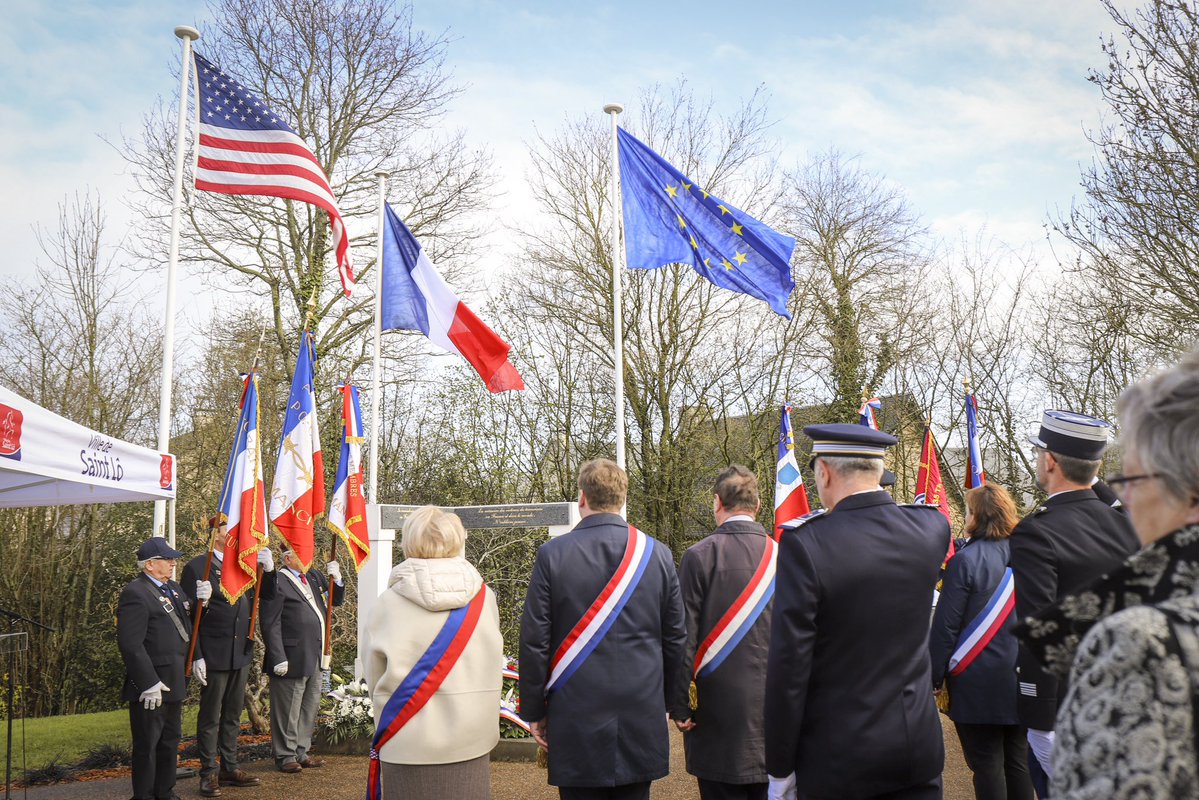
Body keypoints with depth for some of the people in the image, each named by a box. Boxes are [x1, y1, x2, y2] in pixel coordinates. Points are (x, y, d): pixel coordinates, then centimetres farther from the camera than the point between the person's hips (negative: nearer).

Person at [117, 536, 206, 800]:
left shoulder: (173, 588, 12)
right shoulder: (135, 593, -17)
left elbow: (186, 627, 22)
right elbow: (131, 645, -23)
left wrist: (201, 601, 2)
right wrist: (149, 684, -24)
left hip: (173, 683, 9)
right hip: (151, 687, -9)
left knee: (170, 741, 19)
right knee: (147, 746, 3)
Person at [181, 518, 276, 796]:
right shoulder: (197, 567, -9)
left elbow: (267, 596, 13)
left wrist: (268, 569, -5)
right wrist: (195, 657, -13)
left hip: (242, 654, 6)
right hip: (214, 656, -6)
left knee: (233, 715, 15)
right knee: (210, 717, 4)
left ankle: (230, 768, 25)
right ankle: (209, 773, 14)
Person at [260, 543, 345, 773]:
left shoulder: (313, 576, 12)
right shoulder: (277, 583, -13)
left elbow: (337, 600, 20)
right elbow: (270, 625, -15)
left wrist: (336, 579, 0)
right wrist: (278, 658, -19)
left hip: (315, 657, 8)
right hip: (293, 658, -8)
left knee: (310, 706, 16)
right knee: (288, 709, 2)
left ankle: (301, 752, 29)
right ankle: (285, 756, 16)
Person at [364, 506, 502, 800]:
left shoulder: (388, 604, -9)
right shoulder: (485, 598, -7)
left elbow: (374, 678, 0)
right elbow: (491, 669, -2)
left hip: (408, 746, -1)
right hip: (471, 743, 1)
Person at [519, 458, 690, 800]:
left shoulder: (552, 554, -8)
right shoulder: (658, 554, -1)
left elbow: (535, 641, -6)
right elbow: (676, 639, 3)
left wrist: (534, 711, 4)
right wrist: (678, 706, 13)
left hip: (576, 719, -2)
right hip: (642, 718, 3)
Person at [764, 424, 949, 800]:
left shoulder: (805, 544, -19)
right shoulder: (932, 527, -4)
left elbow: (789, 666, -17)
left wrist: (780, 770, -7)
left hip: (838, 758, -4)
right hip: (919, 744, 5)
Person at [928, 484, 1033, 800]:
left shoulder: (965, 560, -15)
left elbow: (946, 625, -14)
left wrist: (934, 677, -5)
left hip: (979, 683, -5)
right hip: (1020, 679, 6)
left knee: (987, 765, 3)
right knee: (1018, 761, 15)